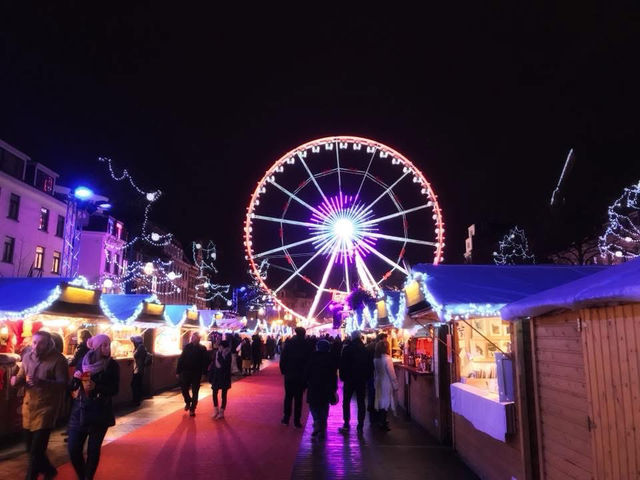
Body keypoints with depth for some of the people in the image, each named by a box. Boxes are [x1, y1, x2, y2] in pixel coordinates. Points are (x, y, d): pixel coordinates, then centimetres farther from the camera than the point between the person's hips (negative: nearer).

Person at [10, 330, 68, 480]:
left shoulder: (58, 360, -15)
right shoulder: (27, 357, 3)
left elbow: (63, 384, -20)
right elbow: (21, 376, 13)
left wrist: (41, 382, -34)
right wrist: (16, 380, -11)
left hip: (46, 408, -6)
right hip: (29, 406, 7)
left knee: (36, 450, -6)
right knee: (31, 447, 18)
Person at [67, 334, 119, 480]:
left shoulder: (112, 365, -6)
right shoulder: (82, 362, 1)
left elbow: (114, 390, -9)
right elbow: (72, 387, 5)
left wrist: (96, 387, -23)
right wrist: (76, 378, -16)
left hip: (100, 413, -2)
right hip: (80, 411, 2)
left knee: (93, 450, 5)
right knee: (73, 449, 2)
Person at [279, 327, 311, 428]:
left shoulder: (288, 343, -5)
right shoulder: (306, 345, -7)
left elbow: (283, 358, -4)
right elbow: (309, 360, -4)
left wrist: (283, 370, 5)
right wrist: (307, 373, 4)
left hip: (289, 375, 1)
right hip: (301, 376, -1)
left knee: (288, 397, 14)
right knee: (298, 398, 5)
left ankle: (286, 418, 17)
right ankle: (297, 421, 5)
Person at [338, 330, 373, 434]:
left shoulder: (347, 349, -9)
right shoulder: (366, 350, -2)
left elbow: (342, 364, -9)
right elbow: (371, 365, 3)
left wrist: (342, 376, 1)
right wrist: (367, 377, 11)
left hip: (349, 379, -2)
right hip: (362, 380, 2)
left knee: (346, 401, 8)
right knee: (361, 402, 9)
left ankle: (346, 425, 4)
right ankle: (360, 426, 8)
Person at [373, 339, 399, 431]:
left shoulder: (376, 359, 1)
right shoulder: (387, 358, -19)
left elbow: (376, 371, 7)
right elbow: (392, 373, -16)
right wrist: (395, 385, -8)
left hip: (379, 382, 7)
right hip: (387, 383, -7)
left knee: (380, 401, 16)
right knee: (386, 403, 1)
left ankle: (381, 421, 26)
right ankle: (383, 424, 5)